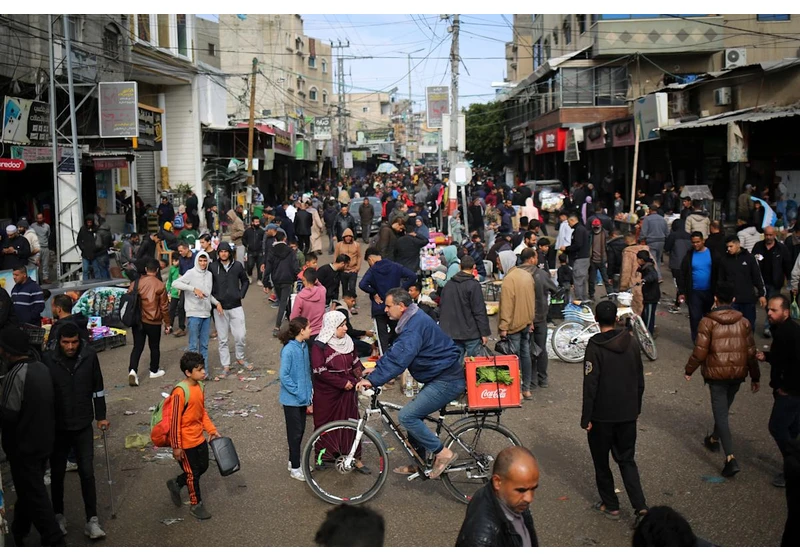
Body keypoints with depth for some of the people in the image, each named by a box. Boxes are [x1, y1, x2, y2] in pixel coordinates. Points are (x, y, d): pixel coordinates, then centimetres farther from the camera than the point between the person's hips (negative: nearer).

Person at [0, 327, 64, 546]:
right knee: (29, 489, 21)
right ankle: (19, 532, 37)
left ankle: (54, 542, 5)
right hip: (43, 440, 8)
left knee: (33, 494, 2)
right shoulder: (41, 368, 3)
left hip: (23, 446, -8)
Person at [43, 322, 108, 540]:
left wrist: (101, 416, 5)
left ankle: (92, 520, 8)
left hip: (83, 426, 0)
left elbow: (97, 387, 3)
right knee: (57, 473, 12)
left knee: (87, 472, 0)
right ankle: (59, 515, 30)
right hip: (57, 427, 0)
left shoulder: (89, 356, -8)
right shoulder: (48, 359, -12)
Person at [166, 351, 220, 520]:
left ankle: (176, 483, 40)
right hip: (185, 442, -8)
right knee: (192, 473, 8)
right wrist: (176, 446, -18)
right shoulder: (180, 392, -26)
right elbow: (175, 420, -22)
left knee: (203, 467, 20)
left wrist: (212, 430, 7)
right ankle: (196, 505, 27)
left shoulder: (200, 386, 0)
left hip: (199, 438, 8)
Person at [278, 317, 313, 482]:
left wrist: (308, 392, 7)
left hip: (303, 397, 7)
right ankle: (295, 468, 16)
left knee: (301, 430, 16)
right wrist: (298, 391, -17)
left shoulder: (304, 346, 0)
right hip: (292, 399, -7)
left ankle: (294, 461, 32)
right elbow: (284, 376, -20)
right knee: (295, 432, 4)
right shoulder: (288, 350, -22)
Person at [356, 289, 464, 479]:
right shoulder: (412, 321, 12)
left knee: (406, 416, -14)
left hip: (447, 381, -11)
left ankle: (443, 453, -6)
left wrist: (373, 380, -28)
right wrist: (374, 370, 12)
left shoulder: (416, 325, -21)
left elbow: (398, 358, -29)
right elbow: (394, 353, 18)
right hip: (440, 377, 11)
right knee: (414, 416, 16)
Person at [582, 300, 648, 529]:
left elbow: (590, 385, -17)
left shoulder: (595, 347, -16)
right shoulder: (631, 342, 1)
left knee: (601, 461, 13)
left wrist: (586, 418, -9)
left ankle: (610, 505, 22)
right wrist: (636, 407, 21)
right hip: (627, 414, 5)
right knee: (627, 460, 13)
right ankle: (640, 507, 1)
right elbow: (640, 380, 9)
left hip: (602, 415, -5)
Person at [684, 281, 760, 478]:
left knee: (721, 414, -2)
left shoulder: (707, 322, -13)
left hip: (716, 374, -4)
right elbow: (751, 352, 2)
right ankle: (714, 439, 46)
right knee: (724, 409, 25)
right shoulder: (743, 322, -1)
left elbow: (700, 352, -14)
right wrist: (755, 377, 12)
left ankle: (731, 458, -13)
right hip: (738, 374, 4)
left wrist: (689, 370, 2)